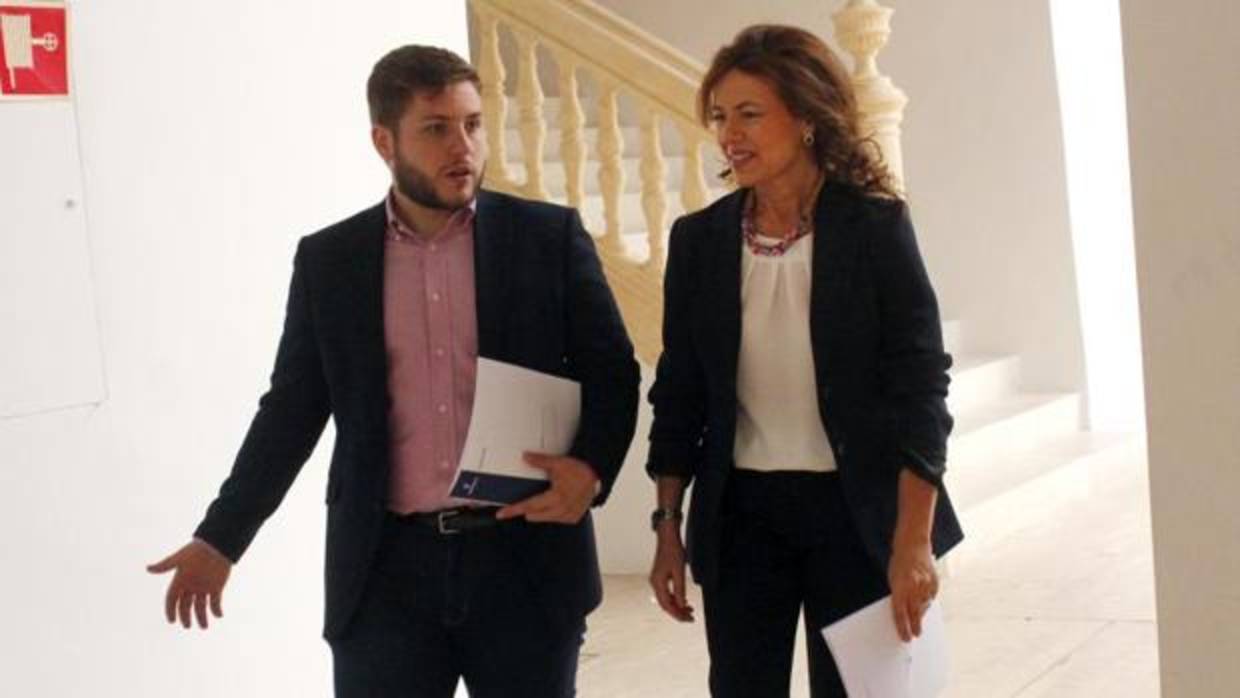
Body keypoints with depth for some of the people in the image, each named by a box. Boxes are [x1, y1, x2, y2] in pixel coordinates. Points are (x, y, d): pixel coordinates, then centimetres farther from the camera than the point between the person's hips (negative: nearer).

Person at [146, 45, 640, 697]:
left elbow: (612, 371, 3)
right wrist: (221, 538, 5)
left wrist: (590, 467, -16)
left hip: (526, 558, 0)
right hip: (386, 568, 1)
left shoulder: (549, 236, 1)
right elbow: (292, 407, 9)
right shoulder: (328, 260, 5)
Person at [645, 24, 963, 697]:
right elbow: (679, 394, 8)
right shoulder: (699, 239, 2)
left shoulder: (875, 226, -9)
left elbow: (919, 388, -11)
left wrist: (913, 541, -16)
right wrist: (668, 527, 7)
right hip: (741, 515, 3)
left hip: (853, 513, -3)